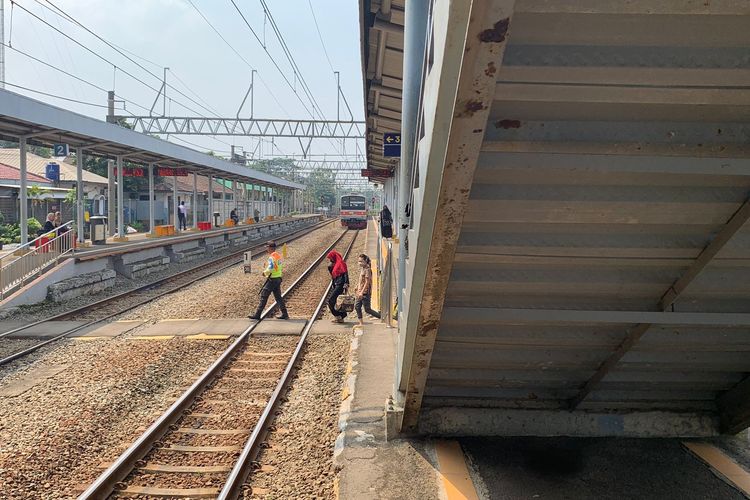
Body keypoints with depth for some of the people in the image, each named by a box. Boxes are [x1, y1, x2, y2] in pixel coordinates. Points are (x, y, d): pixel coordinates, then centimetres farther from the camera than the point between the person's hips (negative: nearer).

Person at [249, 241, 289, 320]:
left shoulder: (272, 257, -16)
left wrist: (265, 272, -7)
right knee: (278, 296, 13)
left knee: (264, 296, -3)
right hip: (278, 278, 9)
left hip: (272, 279, -9)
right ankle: (284, 314, 12)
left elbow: (270, 268, -26)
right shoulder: (278, 256, 12)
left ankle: (257, 314, 0)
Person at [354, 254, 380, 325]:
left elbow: (367, 282, -19)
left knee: (367, 309, -5)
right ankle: (361, 323, 13)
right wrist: (357, 290, 21)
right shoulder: (362, 269, 12)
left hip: (365, 292, -9)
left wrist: (362, 292, -22)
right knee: (357, 306, 7)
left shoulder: (367, 269, -15)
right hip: (361, 292, 9)